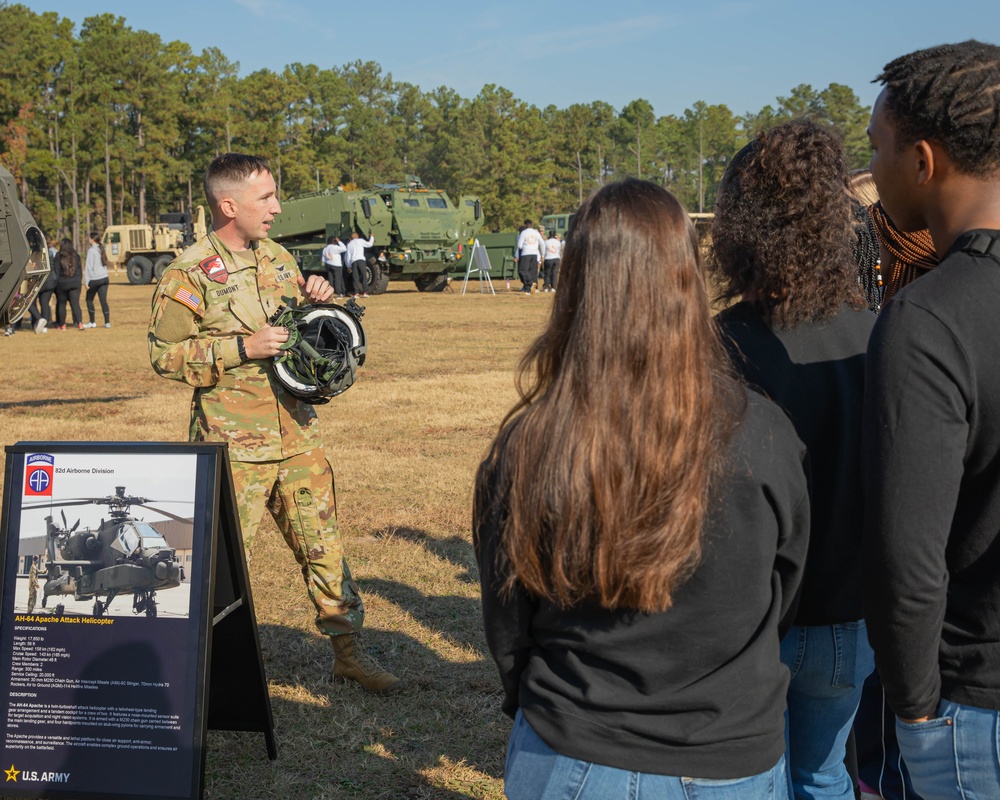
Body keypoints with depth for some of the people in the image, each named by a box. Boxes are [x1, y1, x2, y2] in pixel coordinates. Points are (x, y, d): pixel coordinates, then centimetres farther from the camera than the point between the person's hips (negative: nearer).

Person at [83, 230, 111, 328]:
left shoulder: (91, 250, -11)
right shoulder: (102, 249, 10)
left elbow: (89, 266, -12)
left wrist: (86, 281, -10)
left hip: (94, 279, -6)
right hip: (104, 278, 6)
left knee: (89, 300, 11)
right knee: (103, 300, 3)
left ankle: (92, 322, 13)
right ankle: (107, 322, -2)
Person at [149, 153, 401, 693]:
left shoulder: (279, 259, 12)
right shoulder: (191, 273, -9)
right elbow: (165, 353, -11)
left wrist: (317, 301, 2)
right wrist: (242, 347, -19)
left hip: (297, 435, 6)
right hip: (232, 444, -6)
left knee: (324, 545, 11)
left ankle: (348, 650, 23)